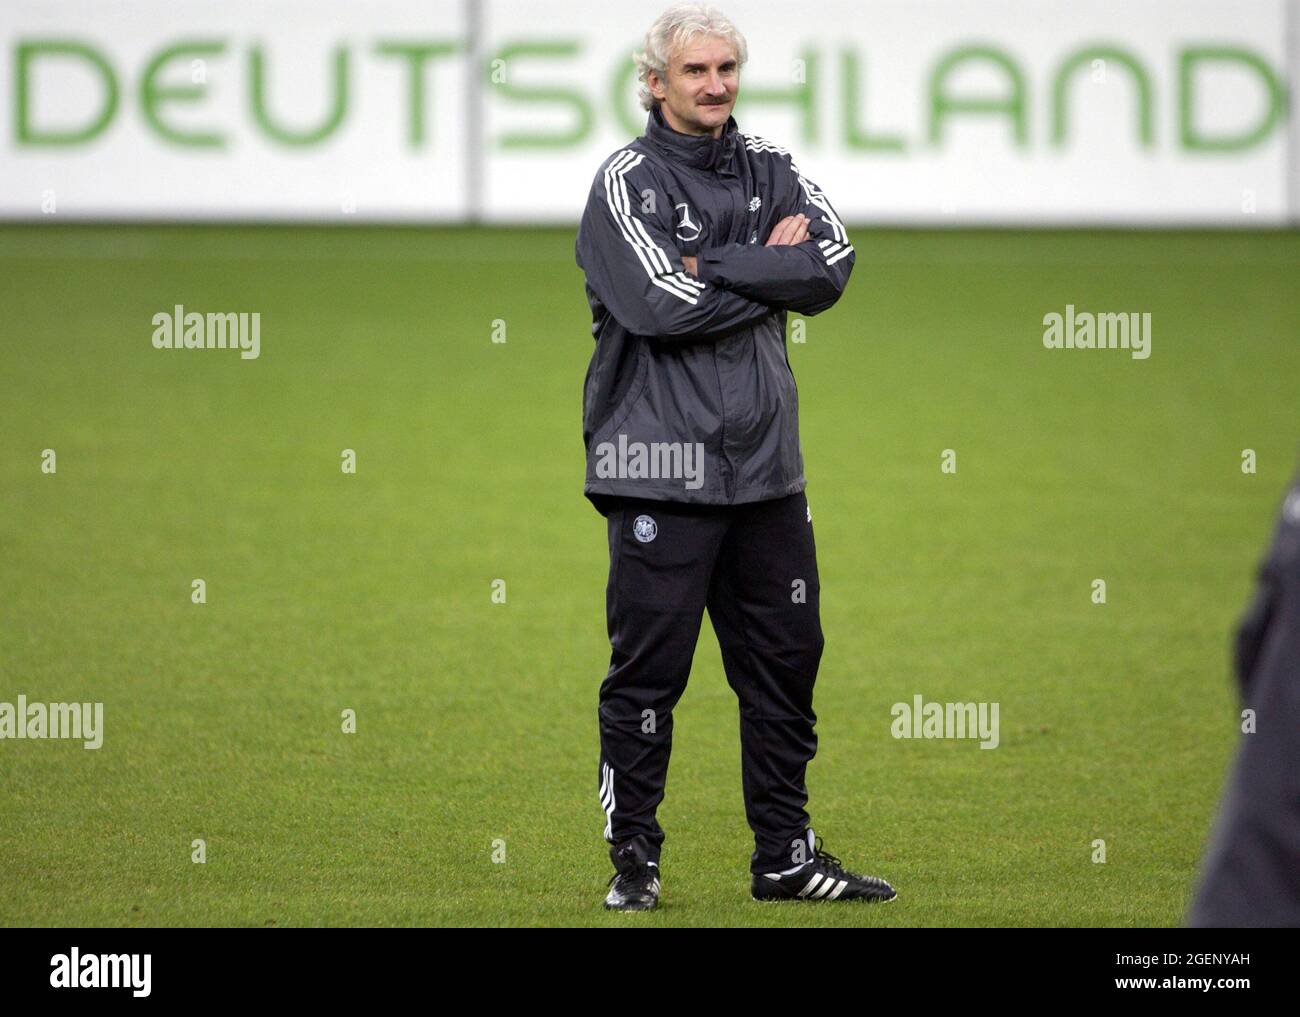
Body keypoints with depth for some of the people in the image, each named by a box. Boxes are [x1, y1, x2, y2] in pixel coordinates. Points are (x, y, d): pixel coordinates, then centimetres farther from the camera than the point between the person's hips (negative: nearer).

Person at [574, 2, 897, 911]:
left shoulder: (771, 171, 12)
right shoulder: (628, 181, -4)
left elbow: (834, 266, -4)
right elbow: (664, 306, -18)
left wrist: (716, 269, -12)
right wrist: (770, 270, -7)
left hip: (765, 463, 6)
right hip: (661, 467, -6)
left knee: (786, 661, 8)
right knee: (649, 669, -4)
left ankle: (786, 860, 17)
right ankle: (634, 860, 7)